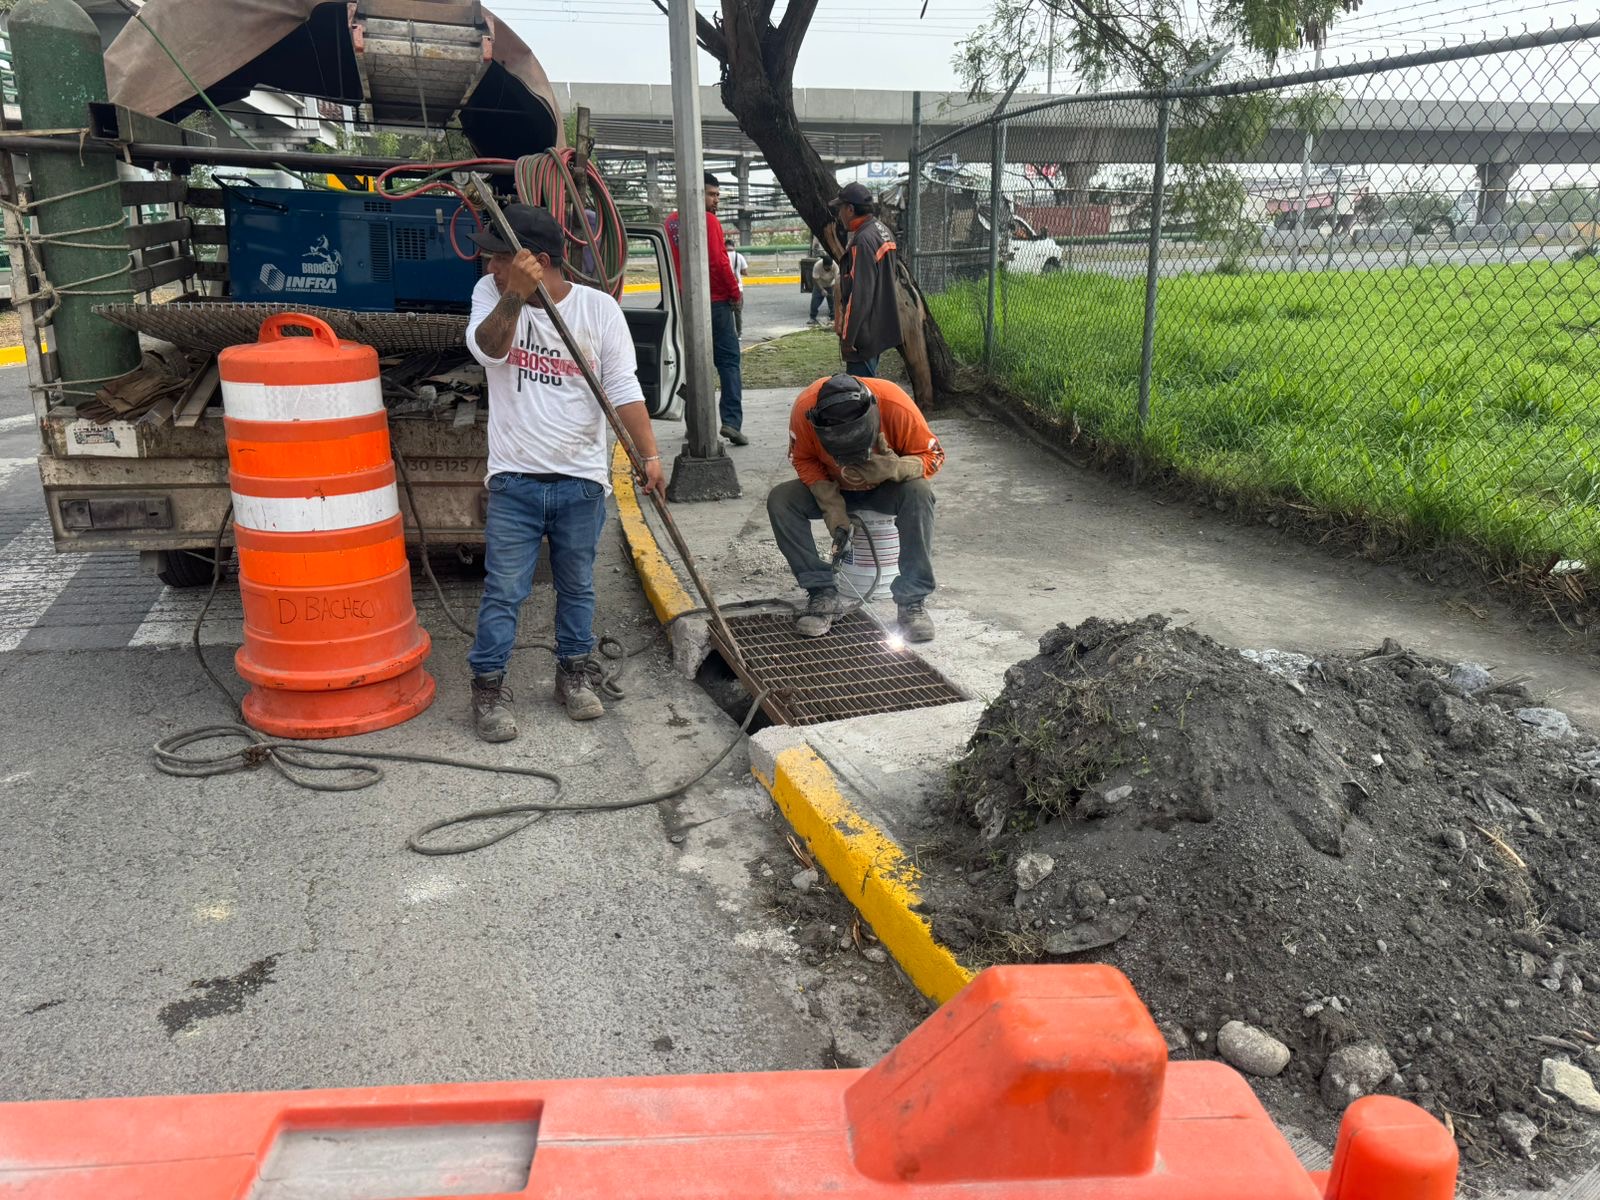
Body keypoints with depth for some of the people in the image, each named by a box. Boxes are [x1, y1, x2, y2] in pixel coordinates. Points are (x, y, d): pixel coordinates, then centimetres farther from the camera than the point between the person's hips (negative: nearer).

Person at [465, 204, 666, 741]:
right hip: (514, 479, 0)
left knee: (577, 586, 14)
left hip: (581, 479, 0)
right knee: (503, 590, 2)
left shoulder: (598, 308, -4)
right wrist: (515, 296, -37)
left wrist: (649, 454, -16)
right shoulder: (491, 293, -1)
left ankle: (575, 675, 31)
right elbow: (487, 349, -21)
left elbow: (623, 389, -7)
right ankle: (489, 687, 14)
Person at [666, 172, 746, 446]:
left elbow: (672, 262, 14)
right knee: (728, 360, -4)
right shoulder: (708, 220, -11)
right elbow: (719, 261, -17)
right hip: (715, 301, -7)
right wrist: (735, 292, -7)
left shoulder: (671, 221, 11)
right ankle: (732, 420, -15)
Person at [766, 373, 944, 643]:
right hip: (834, 488, 2)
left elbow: (933, 456, -20)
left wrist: (893, 468, -41)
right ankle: (823, 595, -19)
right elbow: (803, 460, -13)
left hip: (886, 487, -1)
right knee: (780, 500, -24)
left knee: (919, 493, -34)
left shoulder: (896, 405, -32)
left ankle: (913, 600, -26)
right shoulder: (805, 408, -30)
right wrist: (831, 506, -28)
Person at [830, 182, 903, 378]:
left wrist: (847, 337, -20)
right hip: (880, 329, 10)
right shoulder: (883, 231, 11)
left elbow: (860, 295, -24)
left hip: (865, 333, -10)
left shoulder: (863, 241, -21)